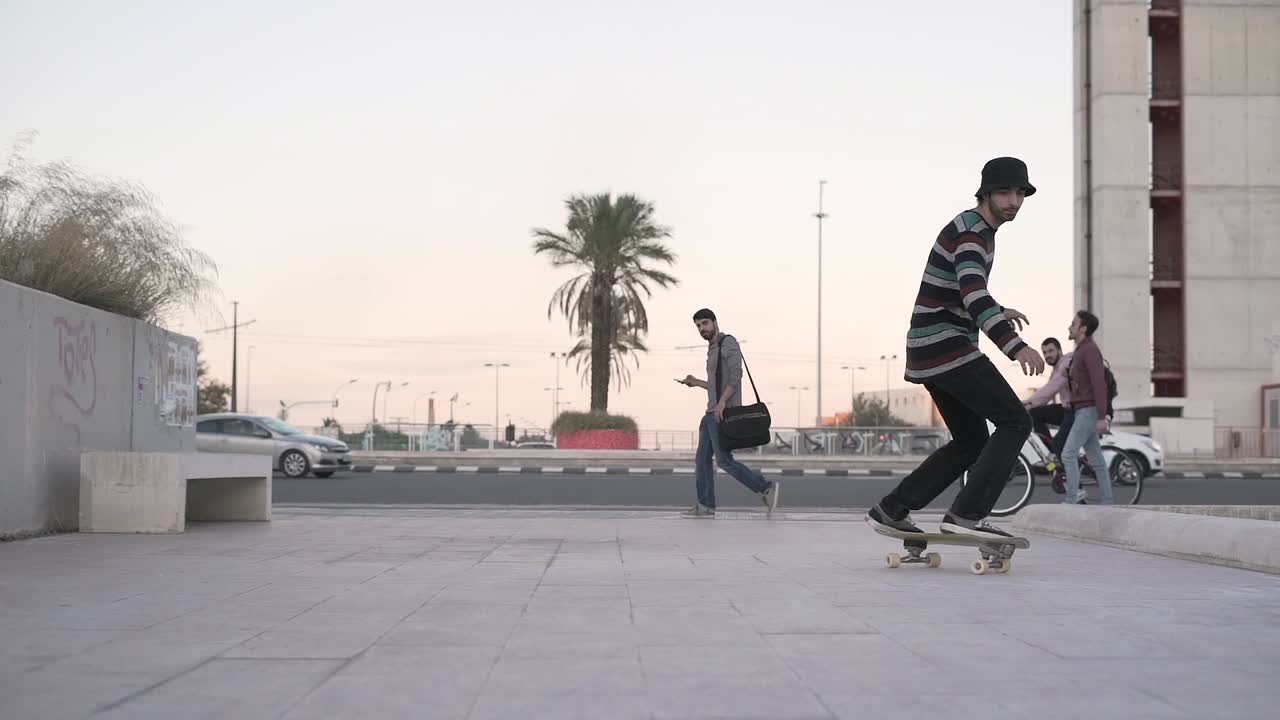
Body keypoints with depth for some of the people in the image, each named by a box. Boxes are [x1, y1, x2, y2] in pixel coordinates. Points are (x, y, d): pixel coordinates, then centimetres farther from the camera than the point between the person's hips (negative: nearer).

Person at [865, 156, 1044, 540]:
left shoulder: (980, 229, 18)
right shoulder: (971, 231, -15)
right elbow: (974, 295, -34)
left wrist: (998, 311, 45)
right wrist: (1015, 345, -46)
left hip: (932, 350, 10)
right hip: (946, 346, -10)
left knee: (972, 442, 15)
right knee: (1015, 422, -9)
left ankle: (891, 509, 14)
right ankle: (966, 514, -16)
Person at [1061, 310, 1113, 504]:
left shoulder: (1090, 350, -12)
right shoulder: (1081, 350, 18)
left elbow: (1099, 384, -19)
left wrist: (1102, 417, -23)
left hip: (1088, 411, -10)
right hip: (1082, 411, 10)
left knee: (1068, 454, -14)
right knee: (1096, 458, 8)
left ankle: (1071, 501, -15)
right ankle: (1108, 502, 10)